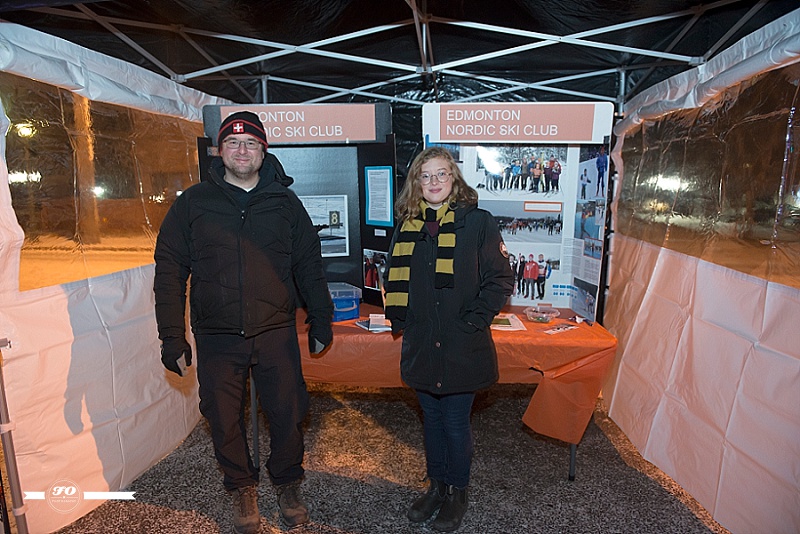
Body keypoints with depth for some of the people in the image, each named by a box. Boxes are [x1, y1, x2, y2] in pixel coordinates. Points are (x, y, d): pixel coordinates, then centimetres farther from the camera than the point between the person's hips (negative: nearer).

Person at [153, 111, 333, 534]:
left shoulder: (285, 203, 5)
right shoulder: (193, 203, 3)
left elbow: (309, 267, 8)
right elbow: (170, 271, 3)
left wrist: (320, 321, 6)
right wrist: (171, 335, -1)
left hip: (276, 333, 0)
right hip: (216, 339, 1)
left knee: (288, 414, 8)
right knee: (225, 420, 12)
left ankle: (287, 483, 35)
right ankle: (242, 489, 38)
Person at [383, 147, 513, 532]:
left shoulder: (477, 222, -7)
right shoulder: (407, 227, 7)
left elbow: (501, 279, -8)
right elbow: (394, 280, 15)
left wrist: (472, 321, -14)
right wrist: (399, 321, 4)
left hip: (462, 346, -4)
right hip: (421, 345, 4)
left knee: (455, 422, 10)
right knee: (432, 419, 19)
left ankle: (457, 492, 34)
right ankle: (436, 485, 41)